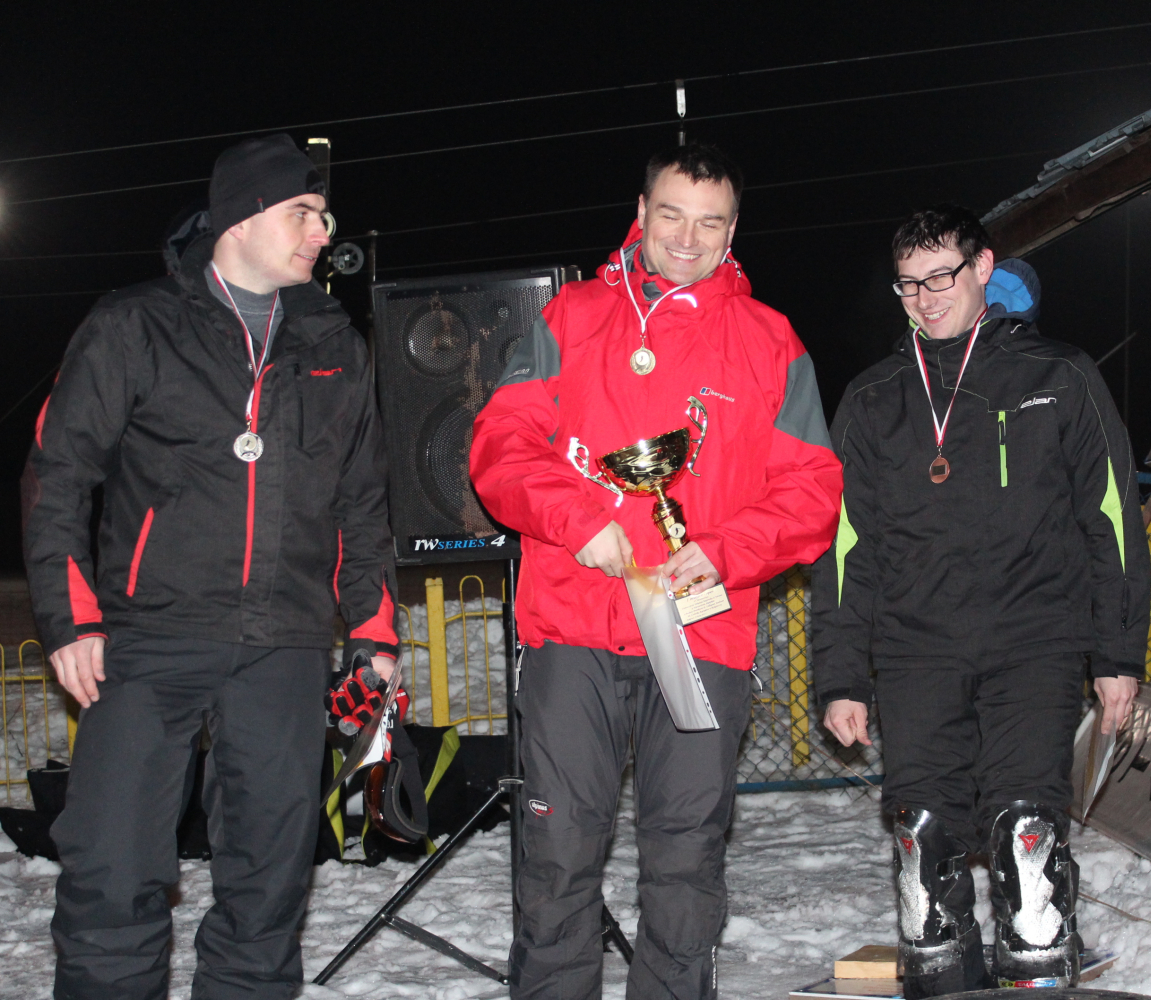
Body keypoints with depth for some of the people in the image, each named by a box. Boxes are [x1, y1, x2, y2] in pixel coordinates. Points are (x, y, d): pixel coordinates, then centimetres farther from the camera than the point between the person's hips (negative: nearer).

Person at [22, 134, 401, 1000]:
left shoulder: (335, 346, 15)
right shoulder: (135, 328, 4)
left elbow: (362, 499, 20)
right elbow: (58, 473, 3)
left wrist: (373, 628, 14)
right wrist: (70, 617, -5)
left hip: (283, 652, 3)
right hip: (148, 643, -3)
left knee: (271, 876, 5)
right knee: (112, 874, -7)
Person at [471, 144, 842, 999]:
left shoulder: (771, 343, 10)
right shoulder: (570, 319, 10)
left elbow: (812, 489, 6)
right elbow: (501, 446, 5)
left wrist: (723, 554, -11)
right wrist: (578, 518, -12)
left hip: (704, 634, 0)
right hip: (573, 635, 0)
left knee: (688, 854, 7)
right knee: (560, 848, 2)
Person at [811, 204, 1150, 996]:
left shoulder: (1059, 380, 8)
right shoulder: (873, 402, 14)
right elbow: (848, 544, 14)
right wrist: (841, 677, 8)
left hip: (1035, 645, -2)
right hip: (916, 654, 3)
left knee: (1026, 829, -13)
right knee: (929, 837, -1)